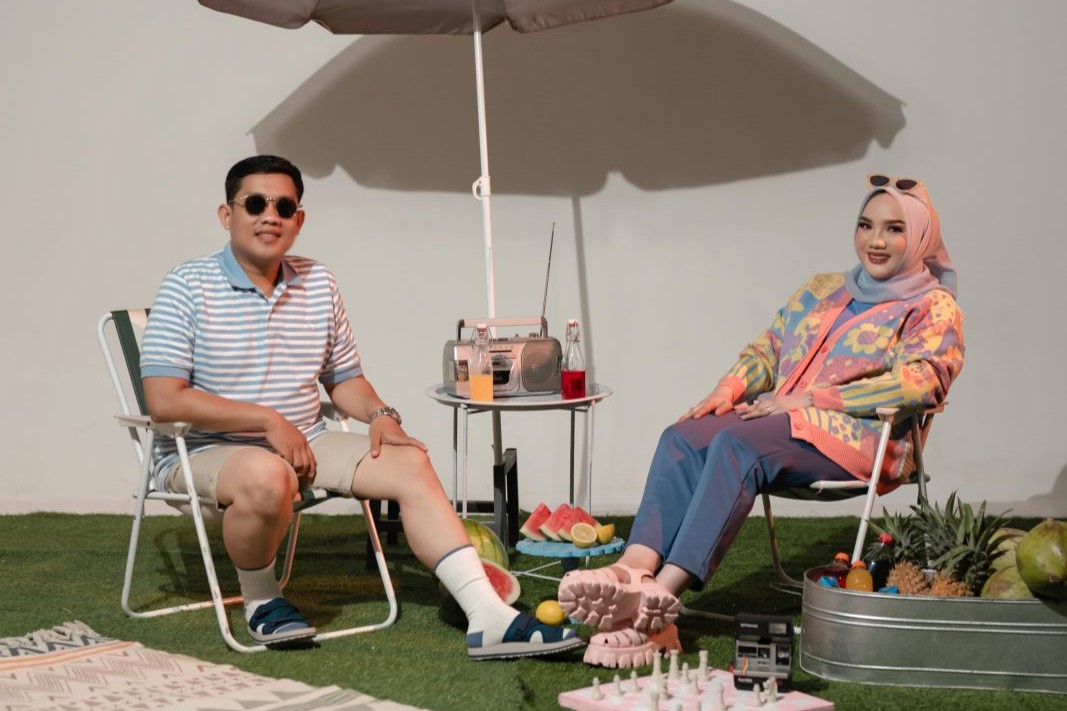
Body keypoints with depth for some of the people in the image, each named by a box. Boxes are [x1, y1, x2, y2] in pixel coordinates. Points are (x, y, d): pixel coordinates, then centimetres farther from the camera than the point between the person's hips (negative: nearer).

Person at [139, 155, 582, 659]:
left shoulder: (319, 285, 10)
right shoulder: (188, 287, -8)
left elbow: (344, 378, 18)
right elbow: (164, 400, -17)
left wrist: (379, 415, -5)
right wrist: (268, 420, -20)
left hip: (302, 444, 6)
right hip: (207, 451, -6)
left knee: (410, 464, -11)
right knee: (266, 475, -39)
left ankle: (488, 618, -17)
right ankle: (260, 600, -9)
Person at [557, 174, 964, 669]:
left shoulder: (934, 309, 6)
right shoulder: (819, 291, 26)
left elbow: (921, 381, -12)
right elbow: (767, 350, 24)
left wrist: (809, 399, -16)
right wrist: (728, 389, 0)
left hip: (860, 435, -6)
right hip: (780, 419, 6)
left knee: (736, 443, -34)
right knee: (682, 437, -24)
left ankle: (661, 595, -43)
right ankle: (636, 567, -44)